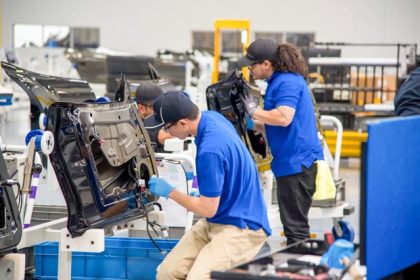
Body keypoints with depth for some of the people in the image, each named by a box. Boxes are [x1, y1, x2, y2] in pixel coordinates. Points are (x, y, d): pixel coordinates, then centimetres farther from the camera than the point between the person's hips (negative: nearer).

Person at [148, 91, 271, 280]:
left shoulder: (210, 151, -28)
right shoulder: (210, 117, 0)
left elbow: (208, 209, -20)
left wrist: (169, 192, -6)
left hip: (241, 229, -10)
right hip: (215, 223, 10)